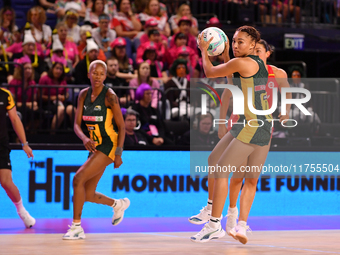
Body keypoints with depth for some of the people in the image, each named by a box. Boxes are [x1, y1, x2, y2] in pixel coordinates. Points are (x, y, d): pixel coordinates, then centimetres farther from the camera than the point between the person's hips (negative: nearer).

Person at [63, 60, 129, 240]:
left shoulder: (109, 96, -12)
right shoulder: (84, 95, 5)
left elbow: (121, 126, -10)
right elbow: (77, 124, 3)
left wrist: (118, 154, -15)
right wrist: (84, 138, -19)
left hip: (108, 146, -7)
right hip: (95, 147, 7)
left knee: (78, 179, -20)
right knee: (88, 195, 7)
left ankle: (76, 227, -12)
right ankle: (118, 204, 37)